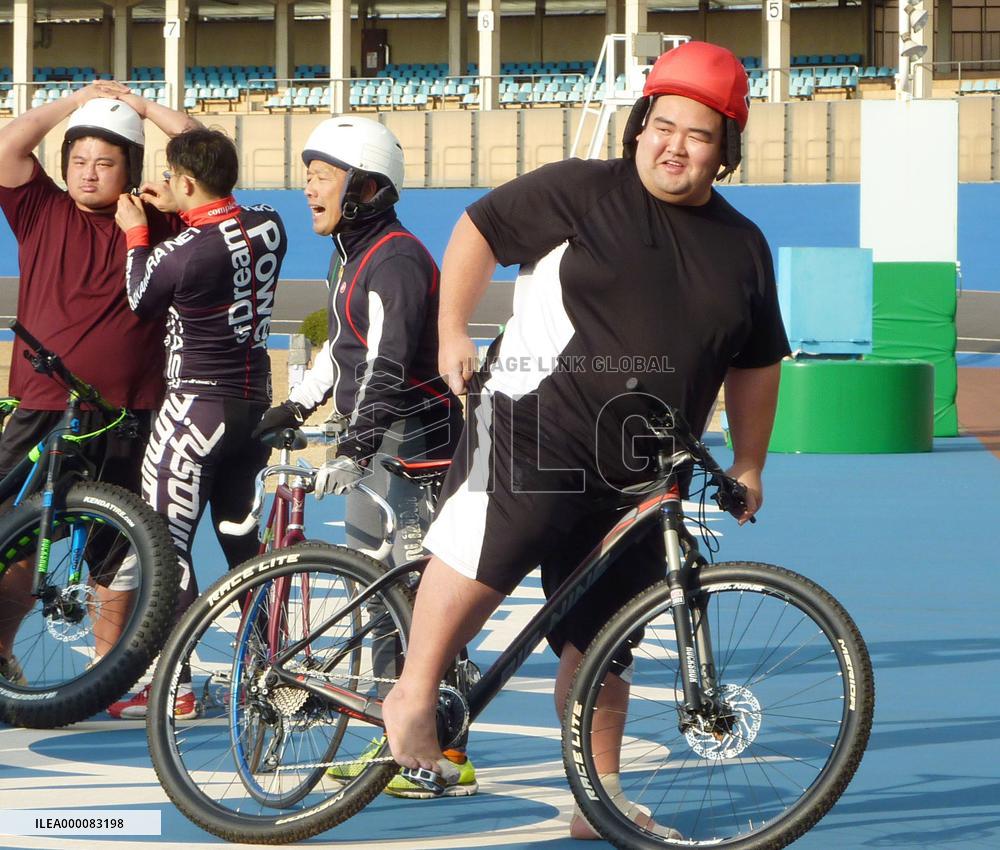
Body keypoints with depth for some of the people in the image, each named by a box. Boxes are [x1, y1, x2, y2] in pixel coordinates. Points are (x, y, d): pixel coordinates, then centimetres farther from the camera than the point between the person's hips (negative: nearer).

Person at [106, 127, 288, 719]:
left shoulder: (186, 251, -21)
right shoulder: (270, 226, -1)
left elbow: (141, 303, -2)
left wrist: (137, 233, 10)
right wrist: (178, 215, 16)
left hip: (197, 407, -8)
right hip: (255, 404, 8)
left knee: (166, 544, -1)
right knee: (241, 539, 17)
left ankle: (173, 687, -3)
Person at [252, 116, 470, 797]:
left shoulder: (396, 260, -18)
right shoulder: (353, 255, 15)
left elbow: (386, 365, -28)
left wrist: (356, 447, -36)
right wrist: (294, 409, 25)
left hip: (415, 438, -11)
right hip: (380, 441, 11)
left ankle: (448, 755, -11)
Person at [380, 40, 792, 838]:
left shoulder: (742, 248, 11)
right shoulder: (580, 192, -3)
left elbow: (755, 365, 19)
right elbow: (478, 231, 4)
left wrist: (748, 465, 17)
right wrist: (453, 332, -1)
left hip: (633, 475, 5)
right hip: (532, 433, -5)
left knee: (601, 646, 10)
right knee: (485, 552, -29)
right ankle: (414, 698, -11)